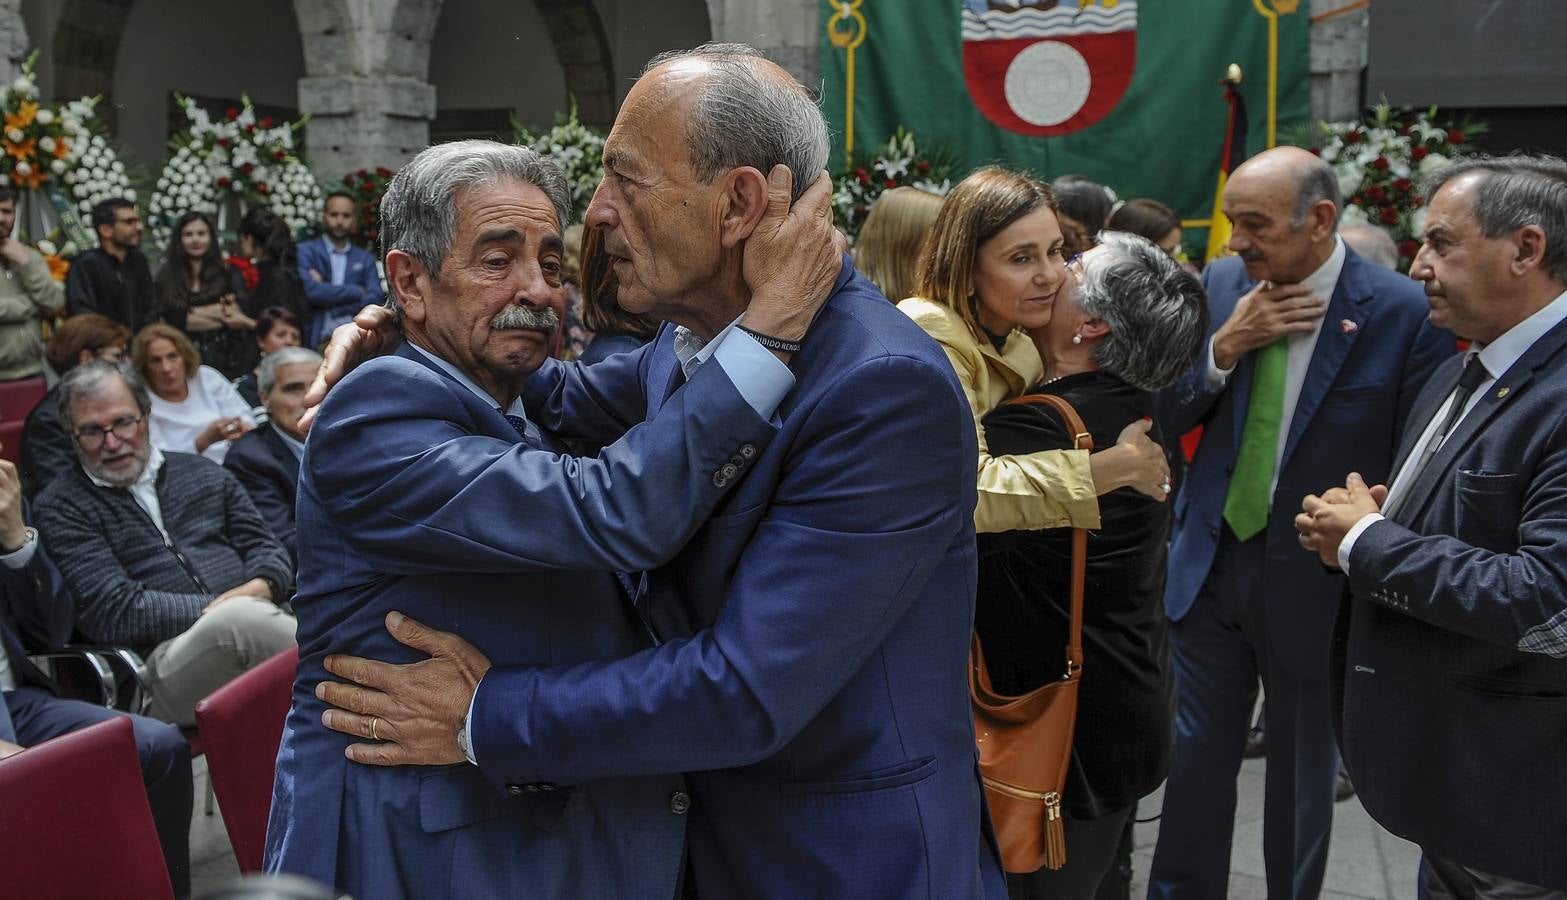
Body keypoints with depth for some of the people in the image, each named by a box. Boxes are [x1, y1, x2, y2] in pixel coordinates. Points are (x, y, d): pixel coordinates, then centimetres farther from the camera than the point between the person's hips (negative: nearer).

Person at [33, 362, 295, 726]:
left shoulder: (202, 473, 24)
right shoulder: (61, 507, 10)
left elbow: (265, 547, 20)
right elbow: (114, 613, -2)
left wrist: (261, 587, -5)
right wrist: (219, 609, -9)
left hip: (255, 629, 4)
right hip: (163, 659, -4)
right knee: (239, 619, -37)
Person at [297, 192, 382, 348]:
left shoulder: (365, 259, 16)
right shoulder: (305, 251, 7)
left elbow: (374, 300, 2)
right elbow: (311, 290, -10)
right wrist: (357, 291, -3)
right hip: (316, 341, -2)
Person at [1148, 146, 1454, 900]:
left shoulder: (1404, 314, -15)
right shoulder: (1223, 283, -2)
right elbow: (1166, 416, 0)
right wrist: (1224, 347, -16)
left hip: (1314, 580, -3)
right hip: (1211, 559, 3)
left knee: (1302, 774, 14)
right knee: (1197, 755, 13)